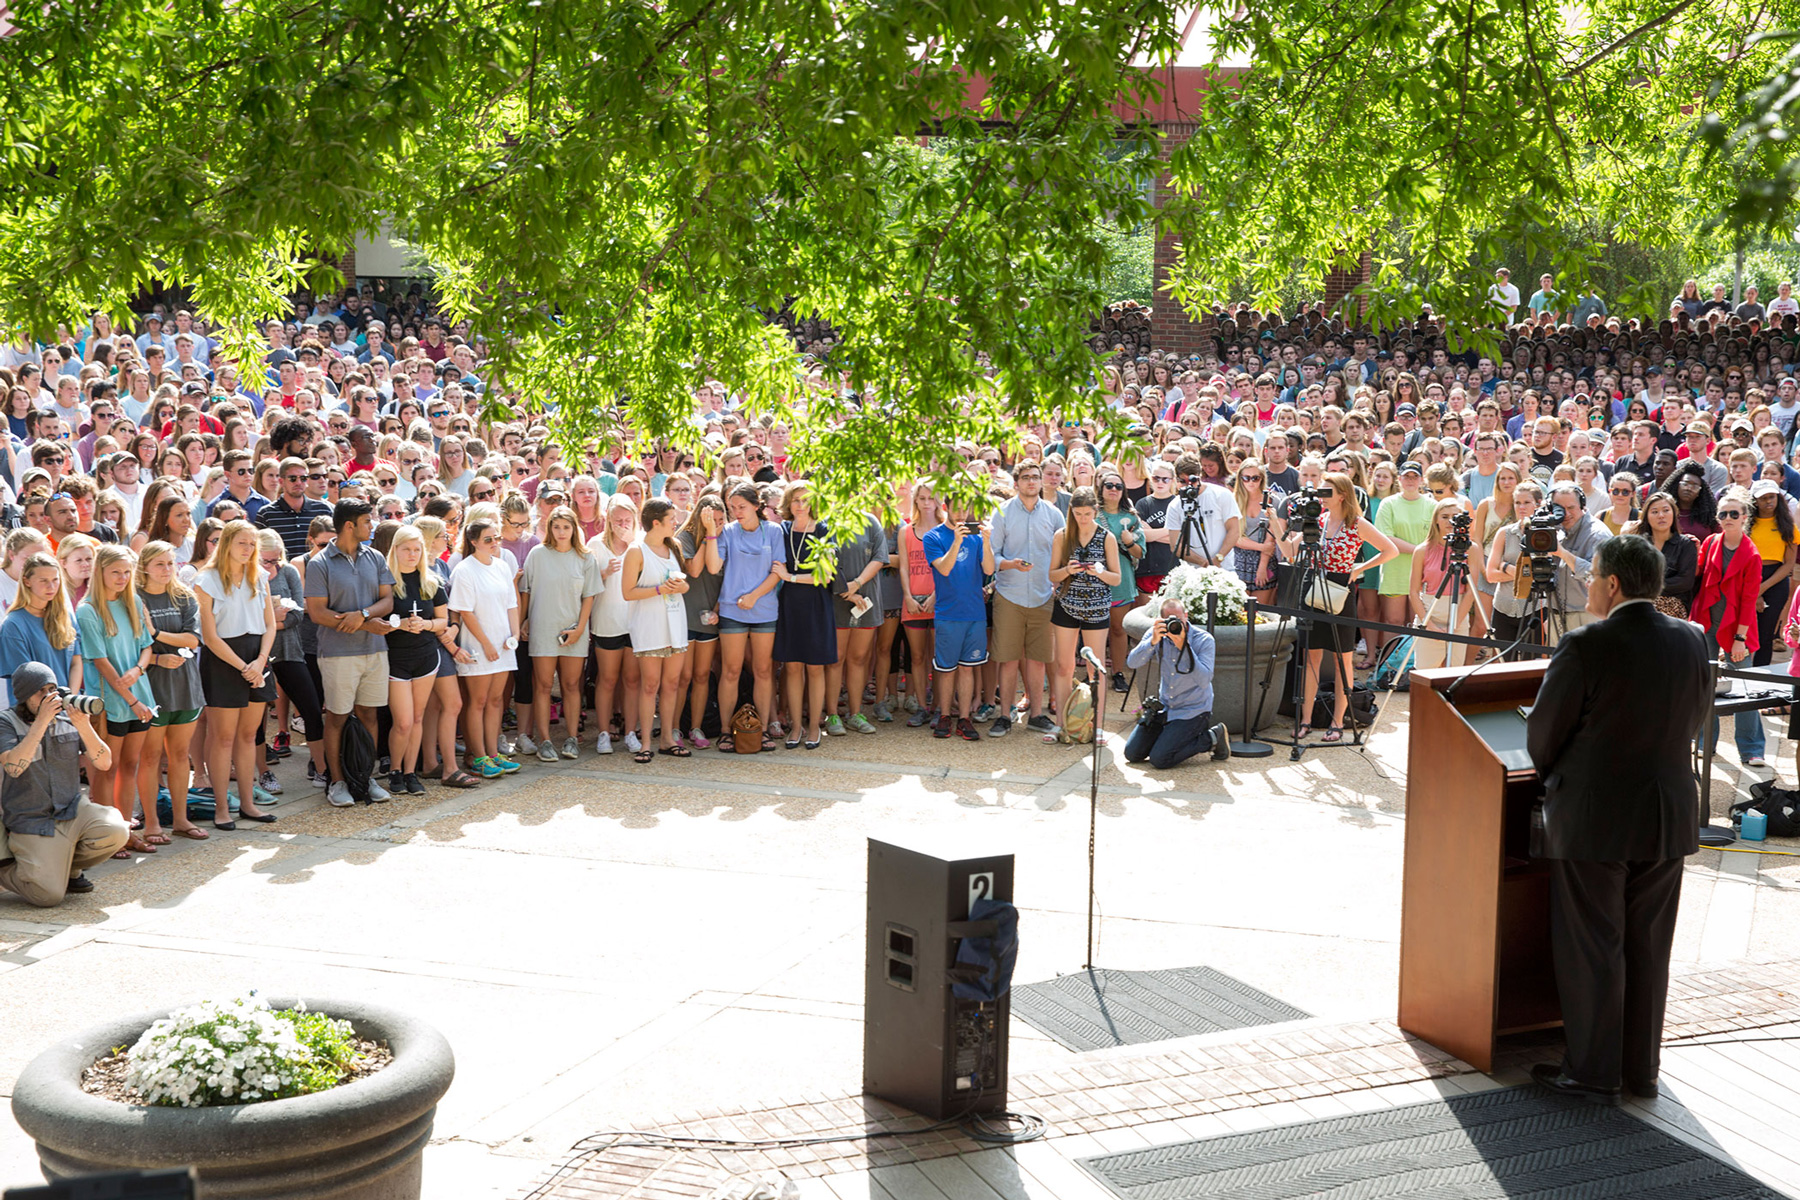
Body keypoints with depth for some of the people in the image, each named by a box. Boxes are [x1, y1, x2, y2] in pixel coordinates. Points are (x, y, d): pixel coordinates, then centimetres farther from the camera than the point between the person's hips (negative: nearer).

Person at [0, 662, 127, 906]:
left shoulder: (68, 717, 2)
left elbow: (104, 763, -5)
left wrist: (84, 727, -21)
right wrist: (41, 721, -27)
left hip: (72, 811, 4)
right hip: (32, 822, -4)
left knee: (117, 832, -25)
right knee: (49, 896, -20)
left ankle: (68, 868, 6)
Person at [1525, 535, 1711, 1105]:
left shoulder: (1586, 646, -18)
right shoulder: (1692, 641, -1)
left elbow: (1544, 731, -9)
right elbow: (1696, 716, 12)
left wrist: (1553, 774, 11)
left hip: (1593, 819, -6)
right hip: (1668, 819, 6)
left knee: (1592, 949, 4)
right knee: (1648, 947, 15)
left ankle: (1594, 1073, 11)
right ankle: (1642, 1067, 24)